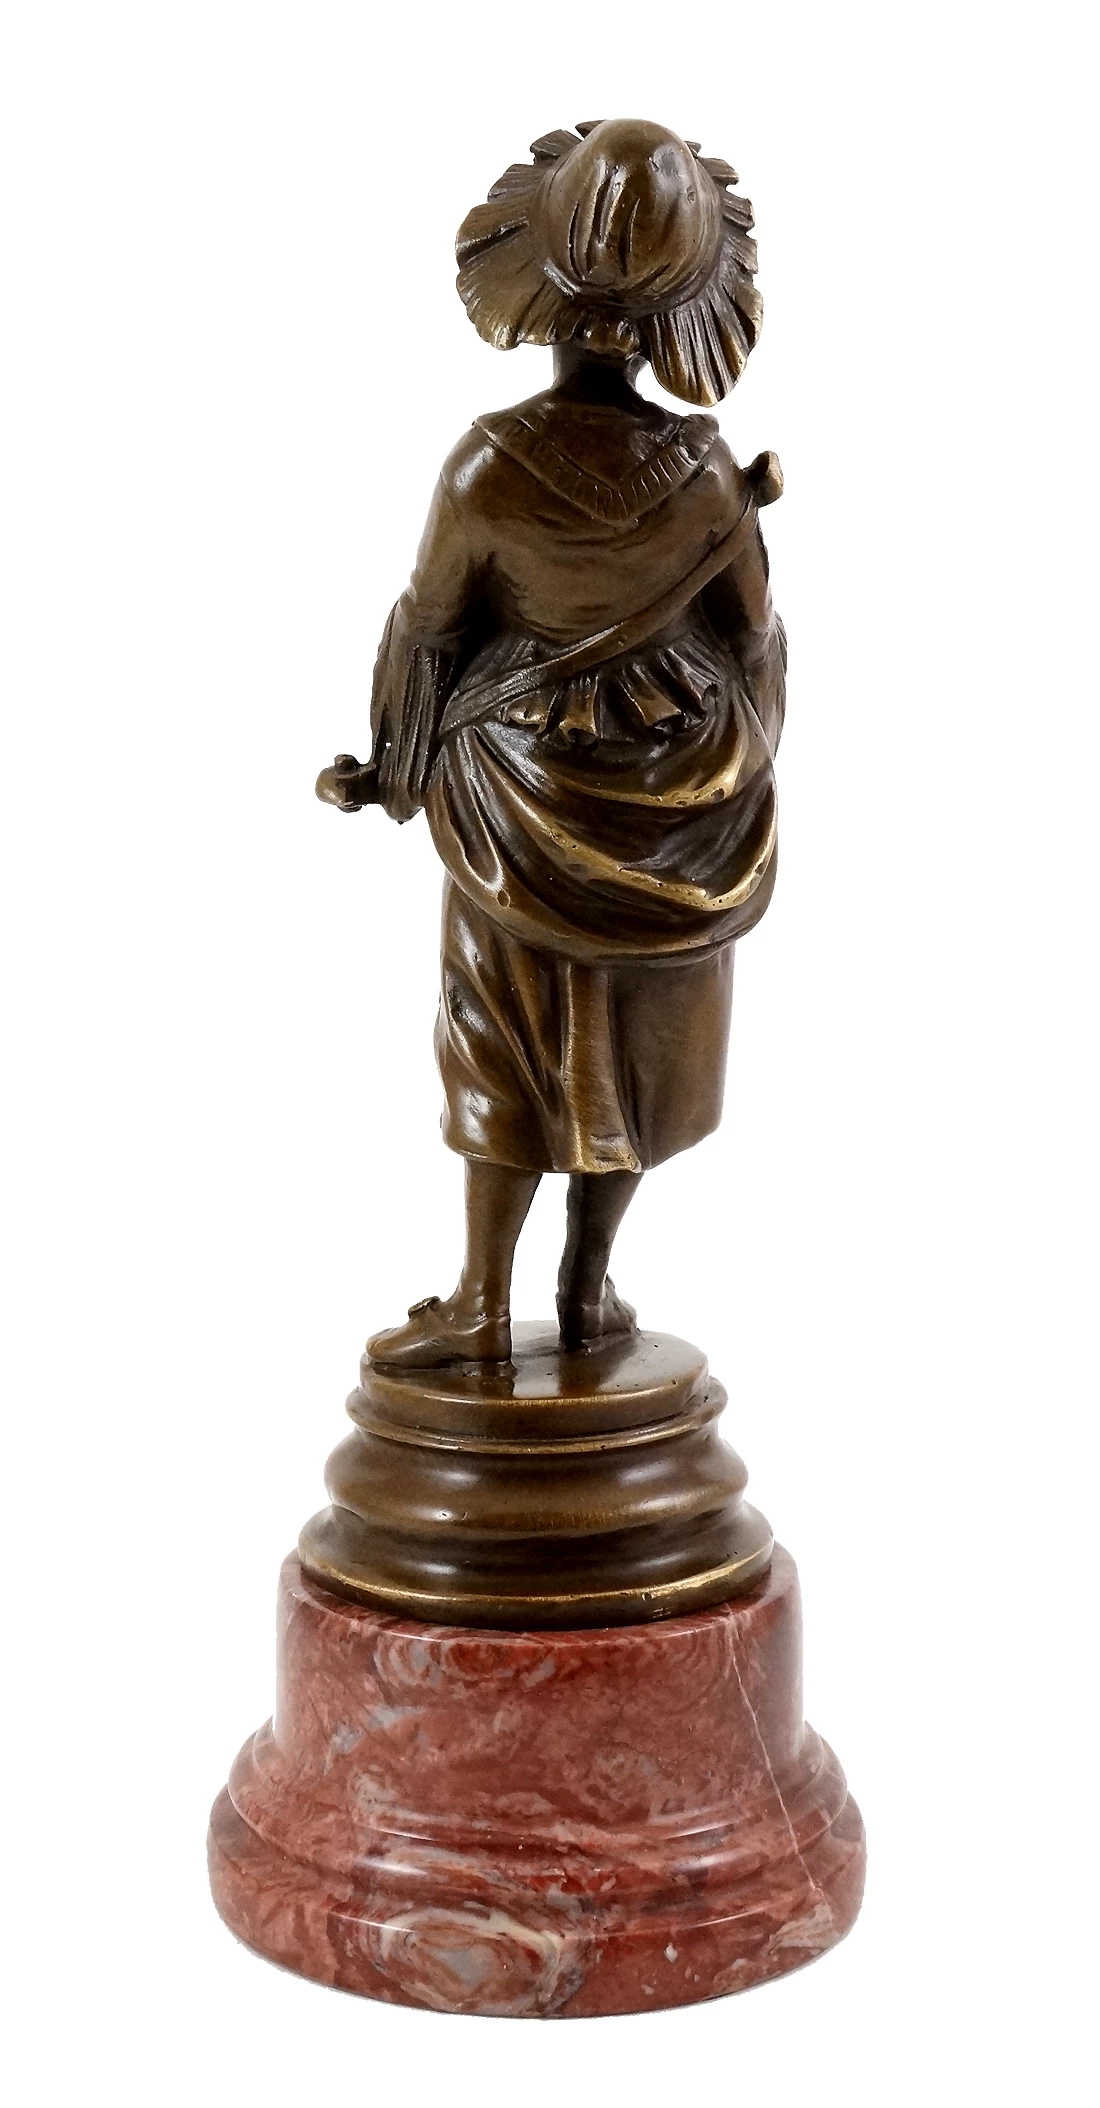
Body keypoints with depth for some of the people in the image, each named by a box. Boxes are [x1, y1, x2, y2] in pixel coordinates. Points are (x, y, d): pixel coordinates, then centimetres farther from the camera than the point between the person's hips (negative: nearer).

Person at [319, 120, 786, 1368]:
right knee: (635, 1042, 14)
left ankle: (482, 1308, 17)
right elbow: (752, 637, -3)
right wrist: (739, 775, 14)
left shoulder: (488, 465, -17)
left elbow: (427, 629, -7)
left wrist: (397, 762, 10)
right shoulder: (703, 474, -13)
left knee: (514, 1042, 10)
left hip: (522, 792, -1)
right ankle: (589, 1288, 25)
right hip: (676, 795, 1)